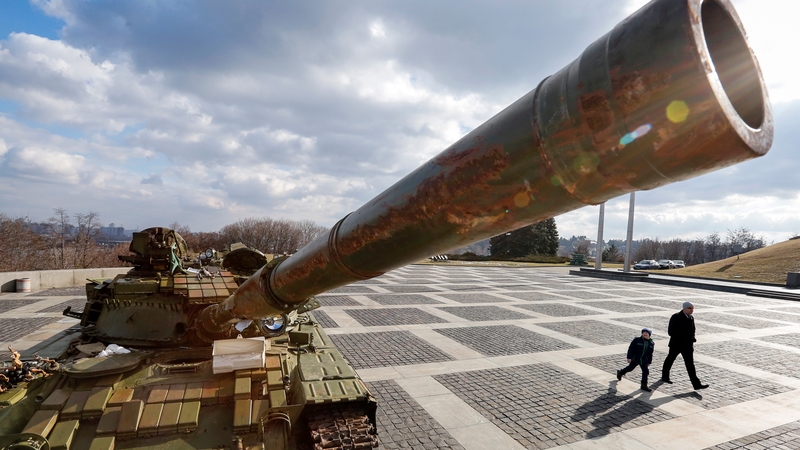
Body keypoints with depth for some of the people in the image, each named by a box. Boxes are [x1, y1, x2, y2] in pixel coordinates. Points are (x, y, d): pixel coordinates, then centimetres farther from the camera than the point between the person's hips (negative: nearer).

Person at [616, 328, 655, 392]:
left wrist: (649, 362, 11)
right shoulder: (637, 340, -14)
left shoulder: (651, 343, 0)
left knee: (645, 371, -2)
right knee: (630, 368, 11)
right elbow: (631, 349, -12)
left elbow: (650, 354, 10)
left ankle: (644, 385, 10)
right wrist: (629, 357, -15)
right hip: (635, 358, -3)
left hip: (644, 360, 3)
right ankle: (620, 372, 39)